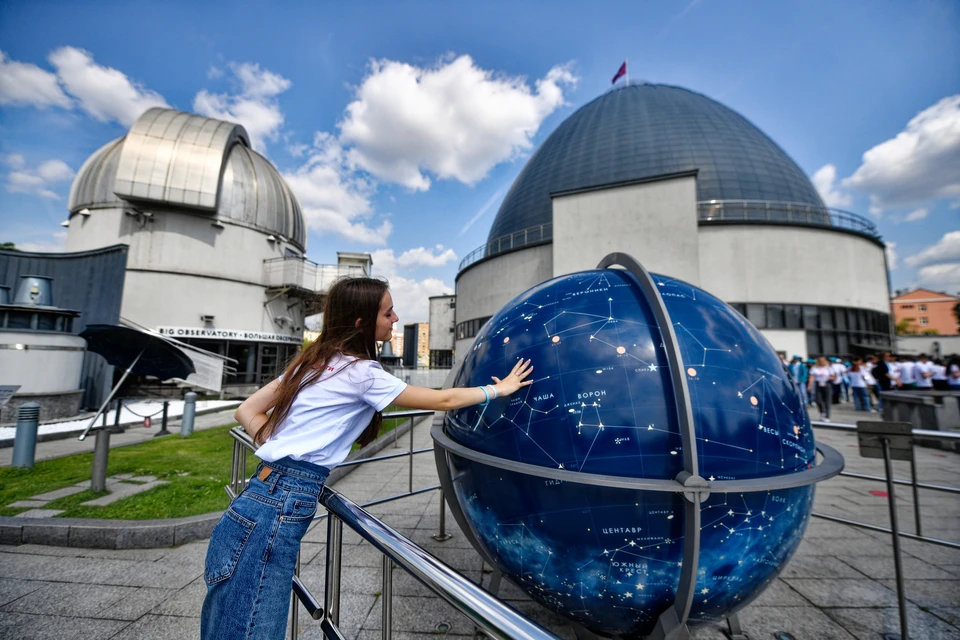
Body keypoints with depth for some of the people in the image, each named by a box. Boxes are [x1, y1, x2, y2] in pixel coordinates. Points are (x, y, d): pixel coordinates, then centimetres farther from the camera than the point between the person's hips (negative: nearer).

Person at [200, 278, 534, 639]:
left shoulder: (314, 360, 11)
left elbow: (248, 411, 14)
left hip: (264, 495, 9)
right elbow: (443, 401, -7)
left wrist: (283, 454, 7)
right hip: (282, 507, -9)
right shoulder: (360, 372, -13)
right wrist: (499, 389, 6)